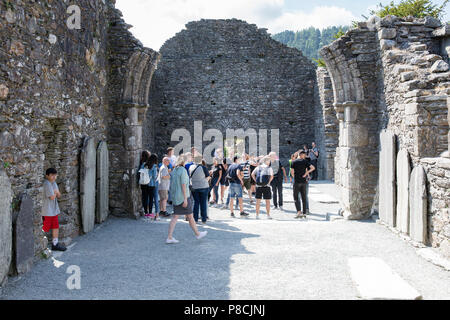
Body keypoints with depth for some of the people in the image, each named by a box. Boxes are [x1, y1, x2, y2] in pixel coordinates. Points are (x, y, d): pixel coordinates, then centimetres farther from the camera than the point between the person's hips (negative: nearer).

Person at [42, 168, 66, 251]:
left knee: (56, 226, 12)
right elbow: (52, 197, -22)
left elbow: (59, 196, 12)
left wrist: (56, 192, -8)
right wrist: (55, 193, -2)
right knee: (45, 228, -2)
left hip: (54, 209, 9)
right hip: (47, 211, -9)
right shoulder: (47, 184, -18)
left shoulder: (54, 183, 11)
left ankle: (55, 244, 22)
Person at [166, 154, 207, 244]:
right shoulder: (183, 170, -13)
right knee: (190, 216, 7)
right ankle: (197, 234, 22)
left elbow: (171, 184, 14)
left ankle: (169, 237, -1)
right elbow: (183, 185, -18)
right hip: (183, 196, -7)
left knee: (175, 217, 5)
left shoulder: (174, 171, 10)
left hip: (175, 197, 7)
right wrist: (185, 199, -19)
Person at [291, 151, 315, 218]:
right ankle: (304, 213, 10)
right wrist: (306, 173, -3)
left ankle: (299, 211, -16)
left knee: (296, 197, 2)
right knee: (304, 198, 9)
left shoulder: (294, 162, 0)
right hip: (303, 181, 2)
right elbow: (313, 168, -10)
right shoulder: (305, 161, 1)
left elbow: (292, 171, -1)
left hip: (296, 182, -2)